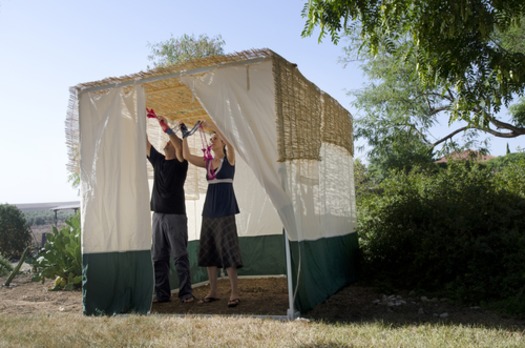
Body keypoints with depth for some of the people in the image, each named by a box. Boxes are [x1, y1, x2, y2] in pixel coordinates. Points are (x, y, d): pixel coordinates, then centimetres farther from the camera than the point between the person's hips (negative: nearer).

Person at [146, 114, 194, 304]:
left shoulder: (180, 163, -1)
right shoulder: (157, 160, 15)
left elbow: (179, 146, -19)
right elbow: (145, 142, 12)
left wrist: (165, 127, -20)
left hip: (176, 215, -6)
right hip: (158, 215, 6)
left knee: (180, 256, -4)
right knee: (158, 257, 6)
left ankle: (186, 293, -1)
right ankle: (162, 294, 12)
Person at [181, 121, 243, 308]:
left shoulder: (229, 158, -1)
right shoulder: (207, 162, 13)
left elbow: (229, 142, -20)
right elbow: (187, 156, 6)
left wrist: (211, 127, -17)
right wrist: (185, 136, -1)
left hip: (225, 210, -6)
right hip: (209, 210, 6)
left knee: (227, 249, -8)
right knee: (209, 251, 7)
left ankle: (235, 292, -3)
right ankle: (213, 292, 15)